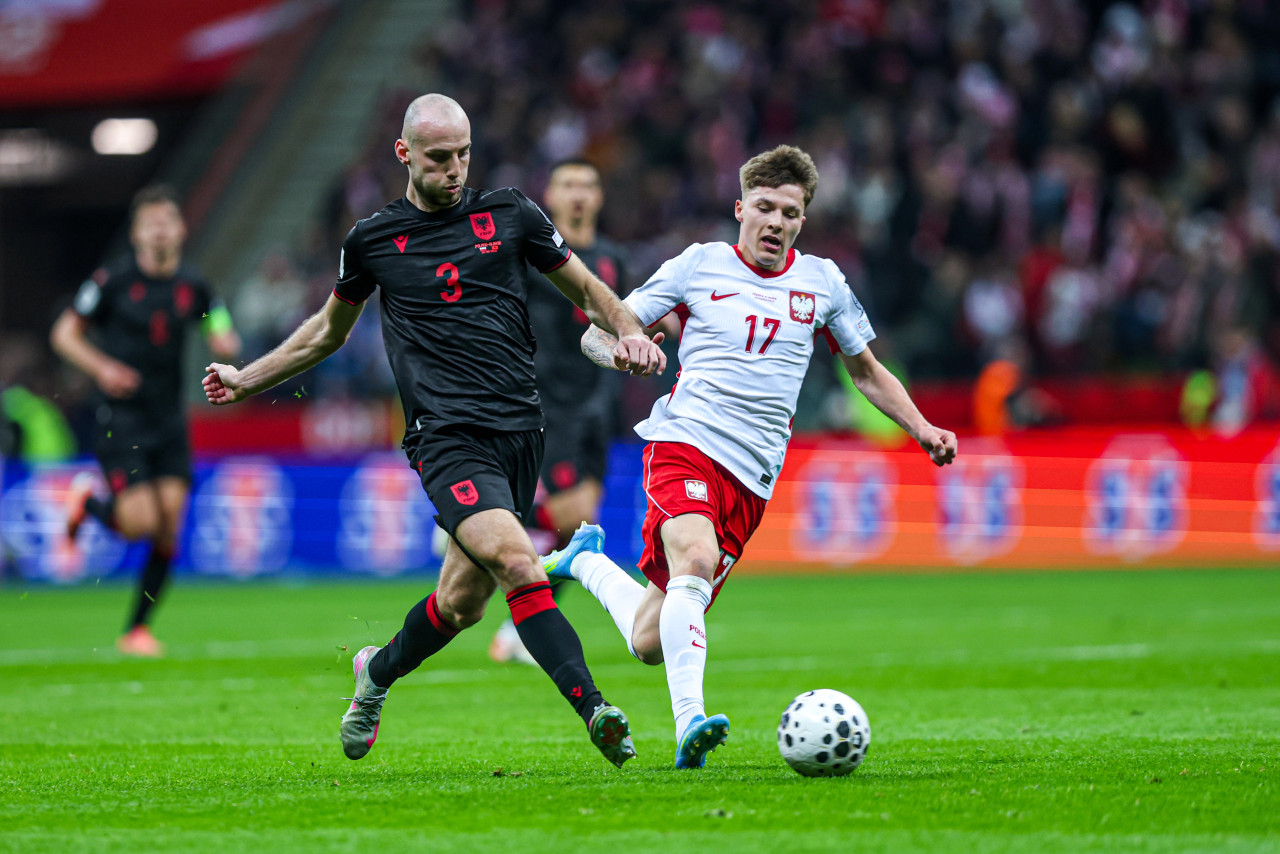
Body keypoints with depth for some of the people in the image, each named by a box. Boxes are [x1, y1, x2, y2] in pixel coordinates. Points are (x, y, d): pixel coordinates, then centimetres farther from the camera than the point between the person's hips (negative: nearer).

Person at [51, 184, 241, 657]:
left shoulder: (193, 286, 3)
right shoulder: (113, 281, -7)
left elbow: (223, 338, 13)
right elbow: (64, 333, 0)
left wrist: (225, 344, -12)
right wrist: (102, 367, -16)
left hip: (169, 422, 4)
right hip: (121, 419, -4)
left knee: (168, 525, -5)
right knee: (140, 521, -14)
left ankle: (138, 629, 8)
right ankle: (88, 501, 21)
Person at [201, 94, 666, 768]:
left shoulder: (508, 214, 9)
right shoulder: (372, 240, 8)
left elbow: (584, 287, 20)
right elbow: (329, 331, 26)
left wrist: (627, 332, 0)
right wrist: (248, 379, 29)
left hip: (518, 430, 3)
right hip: (447, 435, -3)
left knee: (463, 601, 5)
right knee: (519, 567, -25)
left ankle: (378, 672, 35)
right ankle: (594, 711, -28)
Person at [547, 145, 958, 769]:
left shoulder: (821, 282, 13)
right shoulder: (699, 265, 6)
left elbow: (865, 371, 25)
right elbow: (597, 336, 8)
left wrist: (921, 428, 10)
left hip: (753, 476, 3)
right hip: (685, 441, -3)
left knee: (650, 642, 0)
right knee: (696, 559, -34)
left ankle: (586, 562, 29)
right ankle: (689, 724, -39)